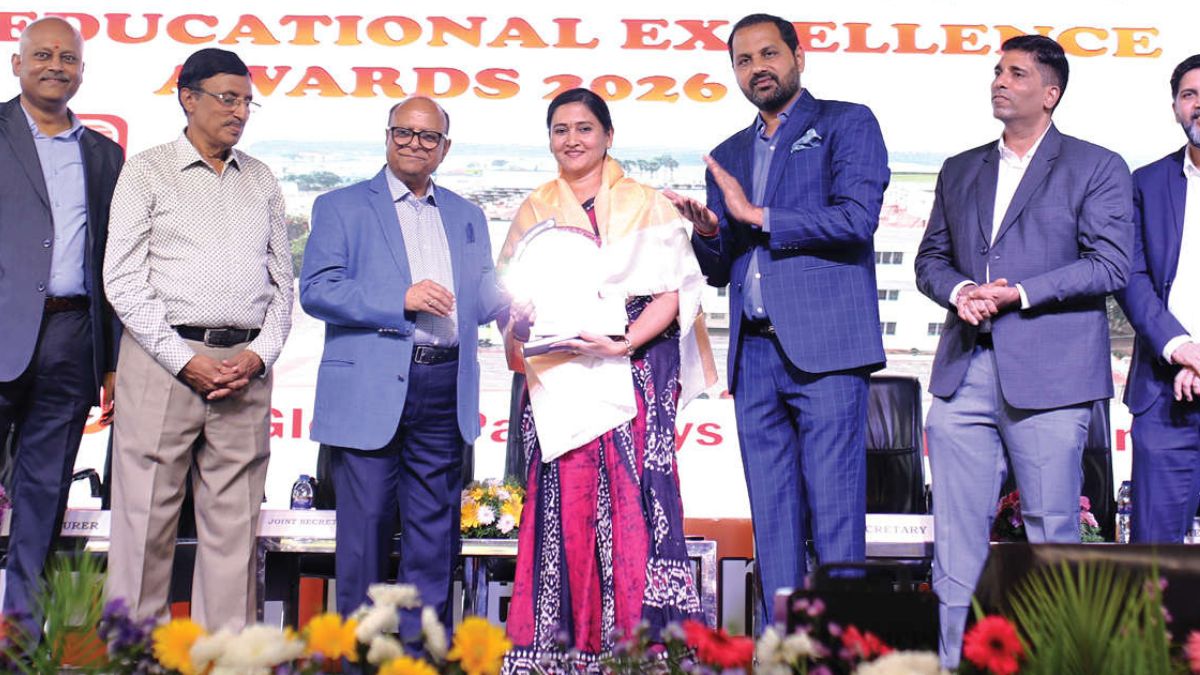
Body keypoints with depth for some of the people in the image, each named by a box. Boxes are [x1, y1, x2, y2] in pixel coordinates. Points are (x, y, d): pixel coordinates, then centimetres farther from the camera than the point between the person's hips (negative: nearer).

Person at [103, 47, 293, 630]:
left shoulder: (262, 180, 17)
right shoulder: (147, 172, 5)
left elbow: (281, 281, 15)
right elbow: (123, 280, -2)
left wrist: (259, 353, -3)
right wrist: (184, 360, -10)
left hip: (246, 364, 3)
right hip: (163, 360, -3)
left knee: (234, 523, 3)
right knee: (146, 517, -2)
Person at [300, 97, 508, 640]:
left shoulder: (467, 217, 20)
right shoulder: (341, 207, 6)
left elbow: (479, 299, 18)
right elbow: (316, 290, -5)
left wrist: (515, 300, -6)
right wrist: (402, 299, -15)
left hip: (445, 391, 4)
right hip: (370, 391, -4)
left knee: (435, 525, 7)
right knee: (366, 523, -2)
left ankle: (424, 643, 15)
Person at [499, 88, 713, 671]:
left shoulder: (645, 206, 7)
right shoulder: (535, 210, 18)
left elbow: (673, 290, -1)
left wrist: (624, 342, -15)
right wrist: (525, 322, -5)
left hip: (630, 372, -2)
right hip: (556, 377, 3)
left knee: (631, 494, -10)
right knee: (561, 498, -4)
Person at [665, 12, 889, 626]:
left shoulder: (847, 124, 6)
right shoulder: (728, 157, 23)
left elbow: (857, 219, -10)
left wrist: (758, 215, -7)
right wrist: (707, 233, 0)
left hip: (823, 348, -5)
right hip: (754, 355, 6)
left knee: (833, 512, -8)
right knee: (772, 520, 6)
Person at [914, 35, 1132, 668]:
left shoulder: (1097, 168, 4)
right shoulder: (960, 170, 19)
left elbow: (1110, 265, -5)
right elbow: (930, 258, 19)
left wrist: (1018, 294, -13)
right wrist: (958, 291, -4)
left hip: (1047, 376, -4)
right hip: (962, 373, 4)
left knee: (1052, 533, 1)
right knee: (956, 531, 4)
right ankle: (956, 658, 12)